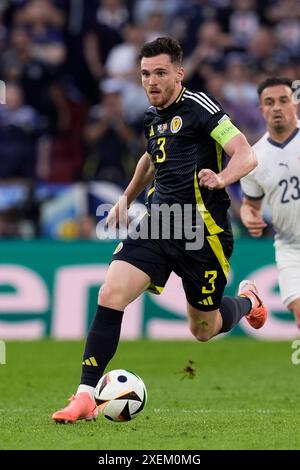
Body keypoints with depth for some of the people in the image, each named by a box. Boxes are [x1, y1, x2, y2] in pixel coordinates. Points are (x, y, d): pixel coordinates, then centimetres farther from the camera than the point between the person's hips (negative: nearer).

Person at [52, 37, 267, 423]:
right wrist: (127, 198, 37)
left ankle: (247, 301, 42)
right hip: (157, 223, 6)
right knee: (110, 295, -14)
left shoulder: (198, 107, -11)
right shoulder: (153, 116, 11)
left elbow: (246, 156, -19)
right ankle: (85, 396, -12)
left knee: (203, 330, 7)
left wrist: (221, 178, -38)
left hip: (201, 231, -6)